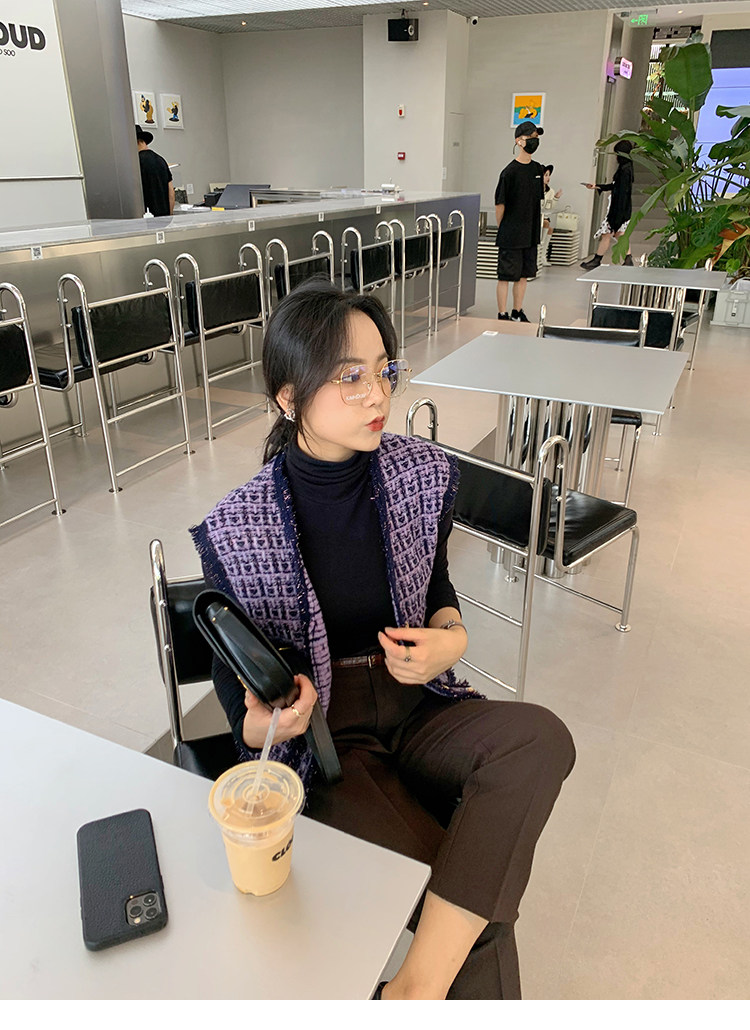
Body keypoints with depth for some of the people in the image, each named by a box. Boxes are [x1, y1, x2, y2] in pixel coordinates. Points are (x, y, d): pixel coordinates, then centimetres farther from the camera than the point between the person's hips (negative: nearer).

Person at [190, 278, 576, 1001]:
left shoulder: (421, 473, -5)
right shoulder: (236, 530, -14)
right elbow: (232, 665, -1)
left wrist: (451, 637, -11)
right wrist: (258, 725, -23)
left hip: (416, 705, 4)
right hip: (322, 737, -3)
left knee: (539, 737, -29)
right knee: (484, 928, -20)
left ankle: (419, 984, -22)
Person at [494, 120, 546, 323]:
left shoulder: (538, 169, 9)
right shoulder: (510, 171, -11)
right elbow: (500, 204, -8)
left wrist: (536, 226, 15)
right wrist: (503, 230, -3)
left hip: (530, 234, 7)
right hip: (511, 235, -7)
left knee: (524, 274, 12)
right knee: (506, 275, -1)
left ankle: (517, 312, 23)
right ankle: (502, 316, 6)